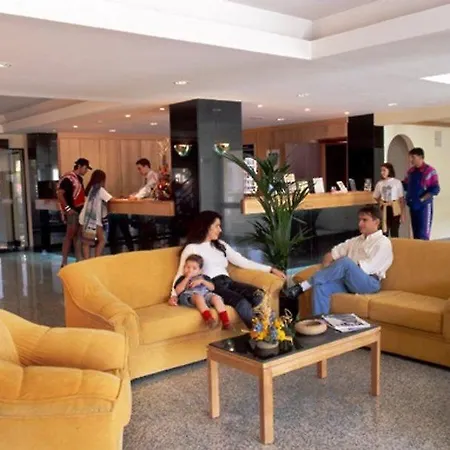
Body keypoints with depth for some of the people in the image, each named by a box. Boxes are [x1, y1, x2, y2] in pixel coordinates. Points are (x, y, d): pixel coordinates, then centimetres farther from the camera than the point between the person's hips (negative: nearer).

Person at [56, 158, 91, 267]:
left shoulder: (79, 178, 15)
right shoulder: (68, 178, -13)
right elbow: (59, 193, -19)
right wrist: (67, 208, -22)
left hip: (80, 211, 9)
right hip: (72, 211, -9)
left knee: (78, 235, 11)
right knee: (70, 235, -6)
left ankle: (79, 261, 16)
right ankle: (64, 262, 0)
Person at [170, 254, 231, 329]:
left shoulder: (203, 277, 28)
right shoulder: (182, 279, 20)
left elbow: (212, 288, 15)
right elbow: (178, 291, 2)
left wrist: (202, 281, 0)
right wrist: (187, 278, 1)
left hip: (205, 294, 3)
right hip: (189, 296, -3)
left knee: (216, 297, -27)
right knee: (198, 297, -38)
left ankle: (225, 321, -33)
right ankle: (208, 318, -54)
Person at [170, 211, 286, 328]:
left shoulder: (221, 245, 23)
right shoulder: (191, 248, 6)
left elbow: (243, 262, 19)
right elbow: (181, 273, 3)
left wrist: (270, 269, 12)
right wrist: (174, 294, -15)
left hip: (227, 282, 6)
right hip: (210, 286, -6)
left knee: (257, 295, -25)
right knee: (242, 303, -32)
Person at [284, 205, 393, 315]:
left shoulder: (383, 242, 3)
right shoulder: (356, 241, 24)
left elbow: (365, 268, -9)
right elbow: (330, 254, 21)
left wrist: (341, 264, -1)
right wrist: (327, 272, -2)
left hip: (369, 283, -6)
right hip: (348, 281, 6)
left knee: (345, 262, -34)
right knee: (321, 286, -26)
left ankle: (303, 286, -32)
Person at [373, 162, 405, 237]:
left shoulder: (397, 182, -7)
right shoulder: (380, 183, 3)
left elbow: (402, 199, -7)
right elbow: (376, 197, 18)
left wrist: (402, 213, -9)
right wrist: (381, 204, 5)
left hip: (395, 209, -3)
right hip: (384, 210, 3)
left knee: (394, 232, 1)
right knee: (384, 232, 4)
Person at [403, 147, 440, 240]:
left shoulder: (430, 171, -8)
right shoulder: (410, 171, 10)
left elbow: (435, 189, -13)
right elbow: (405, 185, 19)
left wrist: (422, 199, -17)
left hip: (424, 205, -6)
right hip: (413, 205, 6)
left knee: (423, 234, -6)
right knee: (415, 232, 11)